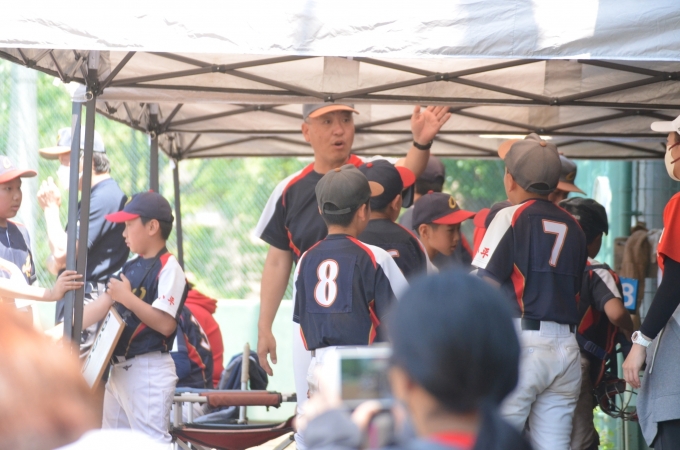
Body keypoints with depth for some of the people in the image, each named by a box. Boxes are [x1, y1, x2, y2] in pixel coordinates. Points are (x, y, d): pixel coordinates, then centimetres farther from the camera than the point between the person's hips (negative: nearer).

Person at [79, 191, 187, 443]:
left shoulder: (168, 268, -13)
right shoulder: (131, 267, 13)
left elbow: (166, 324, -22)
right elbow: (102, 306, 12)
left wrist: (127, 297, -19)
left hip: (150, 372, -10)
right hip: (120, 370, 10)